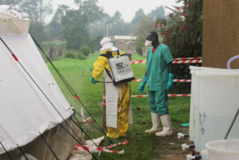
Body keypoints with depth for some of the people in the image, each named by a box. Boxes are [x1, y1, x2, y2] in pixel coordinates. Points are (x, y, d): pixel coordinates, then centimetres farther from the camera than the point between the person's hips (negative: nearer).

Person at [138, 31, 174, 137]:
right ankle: (155, 127, 21)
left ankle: (167, 129, -4)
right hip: (151, 84, 8)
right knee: (153, 105, 12)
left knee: (161, 106, -9)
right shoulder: (149, 51, 15)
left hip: (161, 84, -8)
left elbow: (170, 64, -9)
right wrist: (143, 82, 21)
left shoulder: (164, 49, -8)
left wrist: (170, 79, -15)